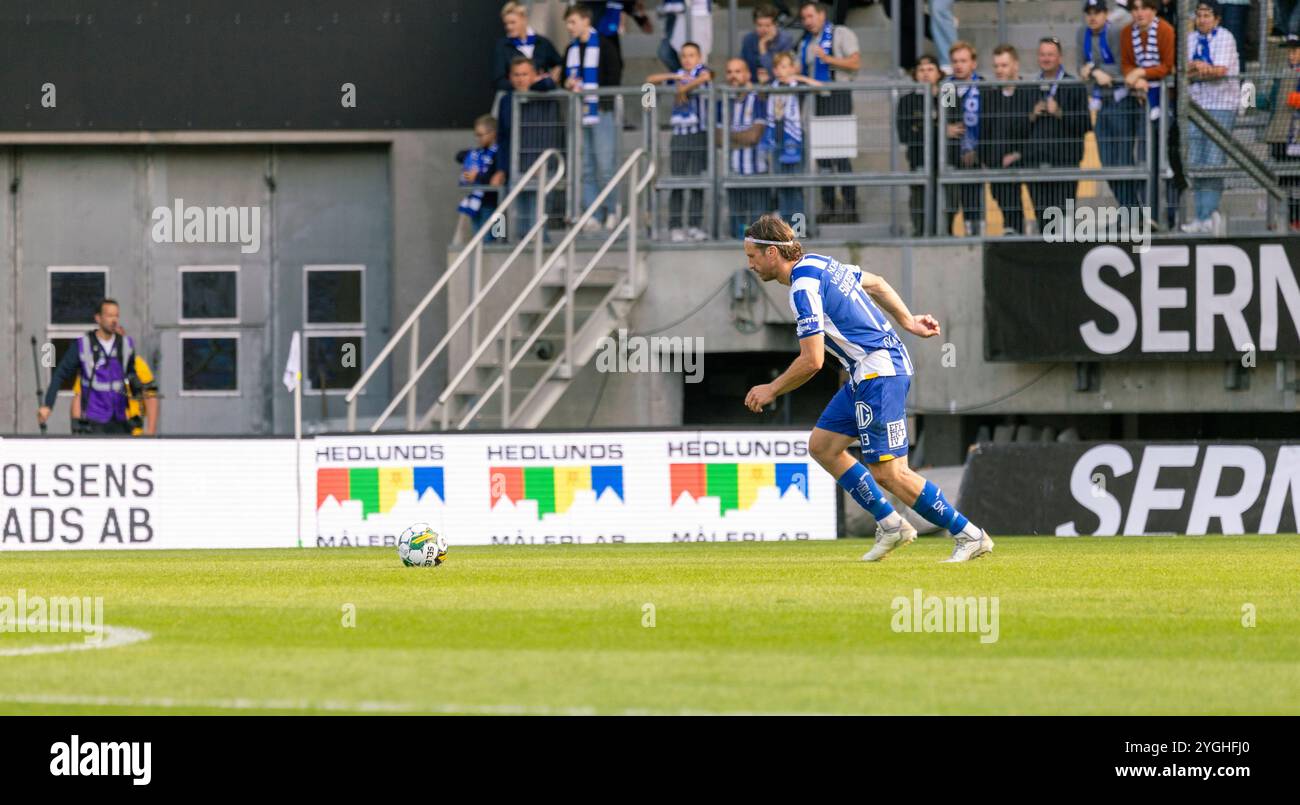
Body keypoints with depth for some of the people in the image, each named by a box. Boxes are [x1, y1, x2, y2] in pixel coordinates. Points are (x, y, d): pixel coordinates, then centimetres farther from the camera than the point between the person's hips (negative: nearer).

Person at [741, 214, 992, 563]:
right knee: (822, 445, 11)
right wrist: (907, 321, 29)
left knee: (888, 472, -9)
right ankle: (889, 525, 13)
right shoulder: (817, 263, 11)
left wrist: (772, 390, -7)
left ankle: (970, 536, -4)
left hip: (879, 371, -10)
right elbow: (875, 284, 25)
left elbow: (812, 361, -21)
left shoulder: (803, 287, -19)